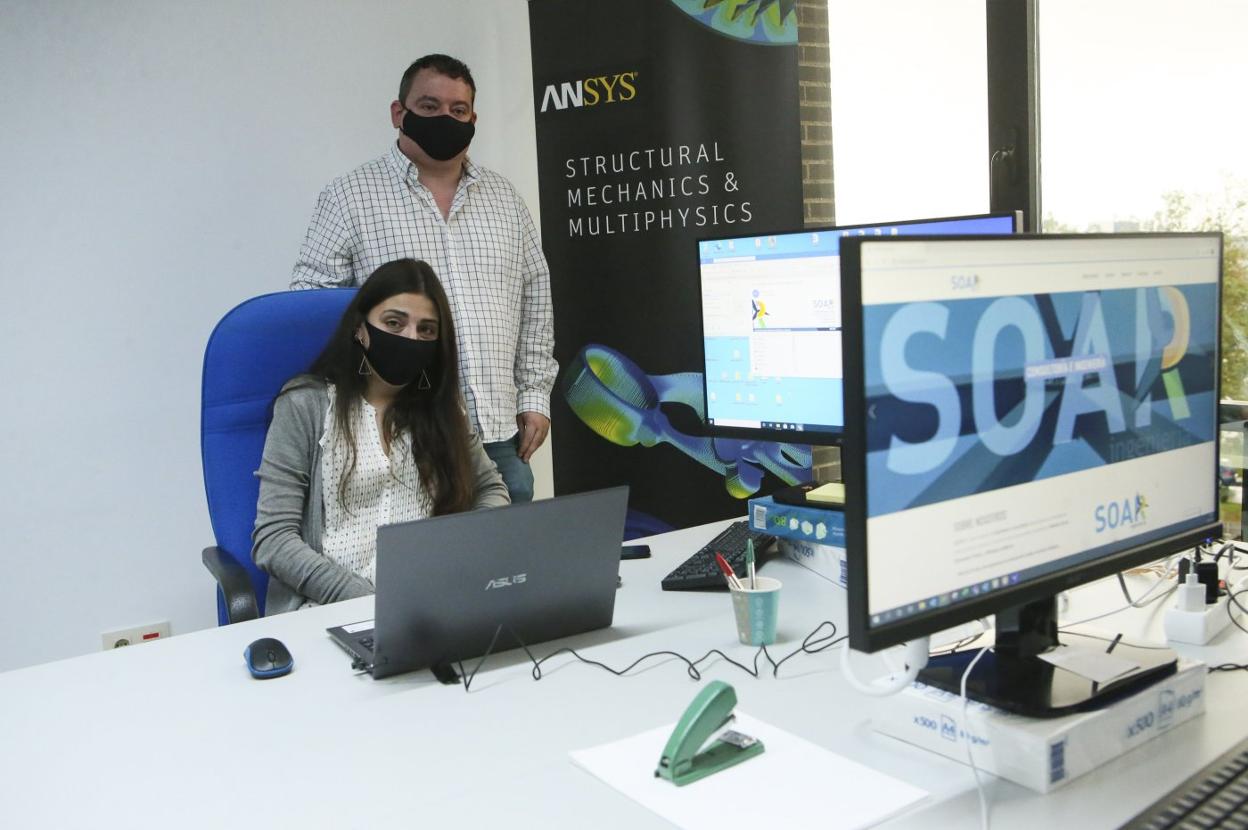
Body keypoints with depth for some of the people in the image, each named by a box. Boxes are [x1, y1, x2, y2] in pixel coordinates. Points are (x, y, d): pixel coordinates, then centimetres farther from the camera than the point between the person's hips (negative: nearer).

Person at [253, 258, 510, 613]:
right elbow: (272, 540, -4)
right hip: (330, 609, -3)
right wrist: (365, 601, -16)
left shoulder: (439, 405, 13)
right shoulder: (306, 405, 0)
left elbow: (490, 488, 23)